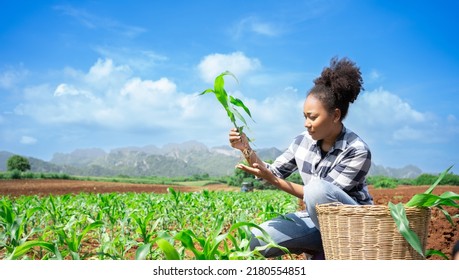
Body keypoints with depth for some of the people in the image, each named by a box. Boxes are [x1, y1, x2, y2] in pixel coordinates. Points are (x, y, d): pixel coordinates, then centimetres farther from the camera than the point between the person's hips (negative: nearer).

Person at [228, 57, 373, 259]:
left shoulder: (357, 151, -20)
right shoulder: (303, 141, -3)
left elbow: (320, 195, -25)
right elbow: (273, 173, 2)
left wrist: (274, 181, -29)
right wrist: (246, 149, -14)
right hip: (318, 220, 5)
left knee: (317, 189, -36)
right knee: (255, 240, -15)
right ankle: (322, 251, 1)